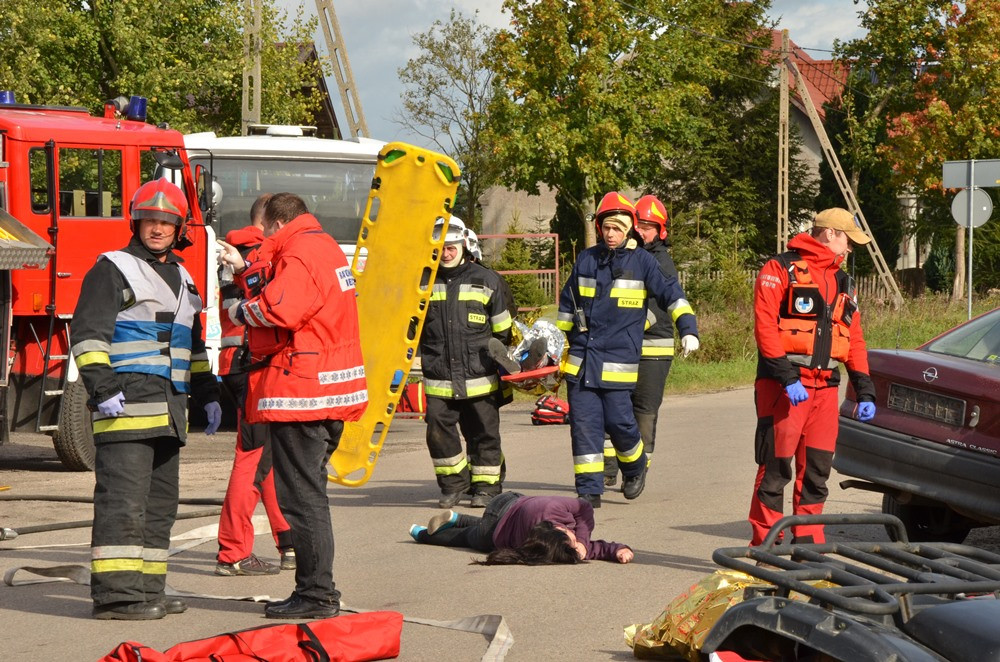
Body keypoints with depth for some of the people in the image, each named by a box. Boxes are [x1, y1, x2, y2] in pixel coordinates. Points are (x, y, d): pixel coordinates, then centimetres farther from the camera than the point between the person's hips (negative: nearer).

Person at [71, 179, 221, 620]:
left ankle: (147, 590, 13)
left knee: (160, 502, 8)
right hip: (125, 406, -8)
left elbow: (193, 346, 30)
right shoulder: (113, 270, -2)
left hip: (167, 412, 8)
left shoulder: (181, 279, 22)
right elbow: (88, 333, -10)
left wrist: (207, 395, 24)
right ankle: (114, 593, -15)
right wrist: (102, 387, -19)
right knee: (123, 498, -13)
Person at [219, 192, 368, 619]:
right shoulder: (324, 248, 18)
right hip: (332, 390, 11)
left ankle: (315, 593, -5)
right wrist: (244, 270, 25)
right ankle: (319, 592, 20)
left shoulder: (300, 255, -15)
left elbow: (279, 309, -27)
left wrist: (241, 311, -9)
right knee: (309, 491, 16)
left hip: (300, 392, -11)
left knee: (301, 495, -7)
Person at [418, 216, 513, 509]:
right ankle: (454, 483, 14)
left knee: (483, 434, 4)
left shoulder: (487, 281, 4)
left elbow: (503, 332, 10)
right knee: (439, 432, -3)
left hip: (479, 377, -1)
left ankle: (486, 486, 17)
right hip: (438, 380, 1)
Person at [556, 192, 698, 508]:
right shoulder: (586, 260, 11)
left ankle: (635, 467, 27)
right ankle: (589, 491, 3)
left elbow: (672, 294, 2)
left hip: (619, 360, -3)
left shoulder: (642, 262, 1)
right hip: (581, 360, 3)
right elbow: (567, 304, 20)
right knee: (584, 424, -2)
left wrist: (688, 329, -11)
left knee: (619, 422, -4)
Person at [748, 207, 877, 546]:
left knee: (816, 472, 6)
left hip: (824, 389, 7)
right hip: (783, 388, -7)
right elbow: (765, 325, -11)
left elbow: (854, 340, 21)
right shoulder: (780, 270, -2)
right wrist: (787, 378, -19)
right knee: (775, 468, -6)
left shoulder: (843, 283, 21)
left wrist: (864, 391, 10)